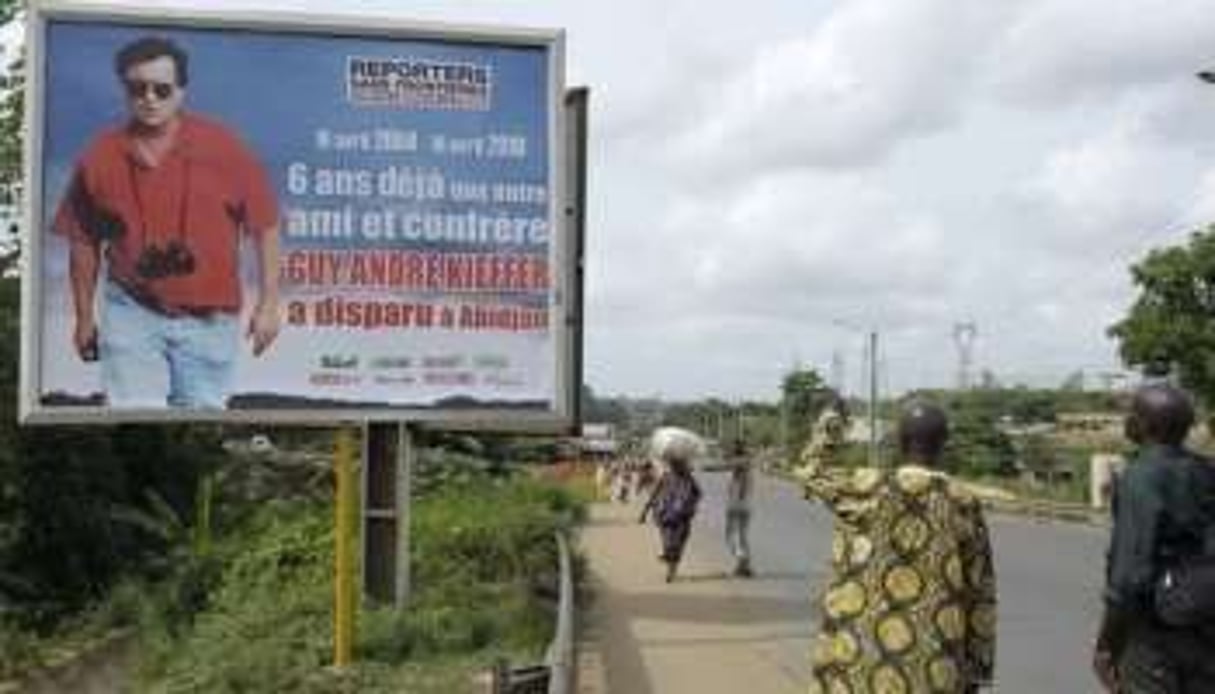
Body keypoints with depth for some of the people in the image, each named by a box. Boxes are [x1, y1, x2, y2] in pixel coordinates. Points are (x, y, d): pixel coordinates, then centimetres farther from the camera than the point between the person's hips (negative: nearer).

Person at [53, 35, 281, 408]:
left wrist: (268, 303, -5)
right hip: (131, 311, 0)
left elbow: (264, 225, -3)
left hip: (209, 319, 0)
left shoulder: (222, 147, -9)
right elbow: (83, 241, 8)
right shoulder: (99, 158, -4)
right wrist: (85, 318, 12)